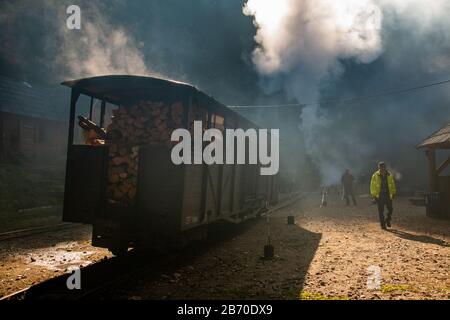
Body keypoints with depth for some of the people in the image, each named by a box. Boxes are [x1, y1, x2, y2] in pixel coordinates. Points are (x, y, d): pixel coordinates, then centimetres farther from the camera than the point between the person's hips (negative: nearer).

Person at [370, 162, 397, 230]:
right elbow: (372, 186, -2)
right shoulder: (375, 176, -7)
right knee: (381, 211, 1)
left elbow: (392, 184, 9)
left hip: (388, 195, 2)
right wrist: (373, 195, -5)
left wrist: (393, 193, 6)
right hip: (379, 195, -2)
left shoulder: (389, 175, 0)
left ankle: (388, 220, 27)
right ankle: (382, 224, 11)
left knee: (390, 209, 1)